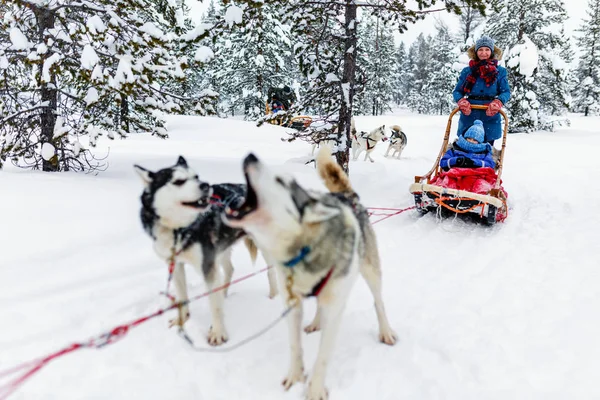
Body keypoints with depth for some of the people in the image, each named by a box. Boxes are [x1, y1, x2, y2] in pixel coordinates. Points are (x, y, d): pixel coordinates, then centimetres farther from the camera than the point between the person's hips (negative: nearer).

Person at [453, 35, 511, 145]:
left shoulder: (500, 71, 5)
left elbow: (506, 92, 1)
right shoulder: (467, 71, 7)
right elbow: (457, 91, 6)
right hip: (468, 118, 0)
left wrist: (498, 102, -20)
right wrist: (461, 101, -16)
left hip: (490, 119, 0)